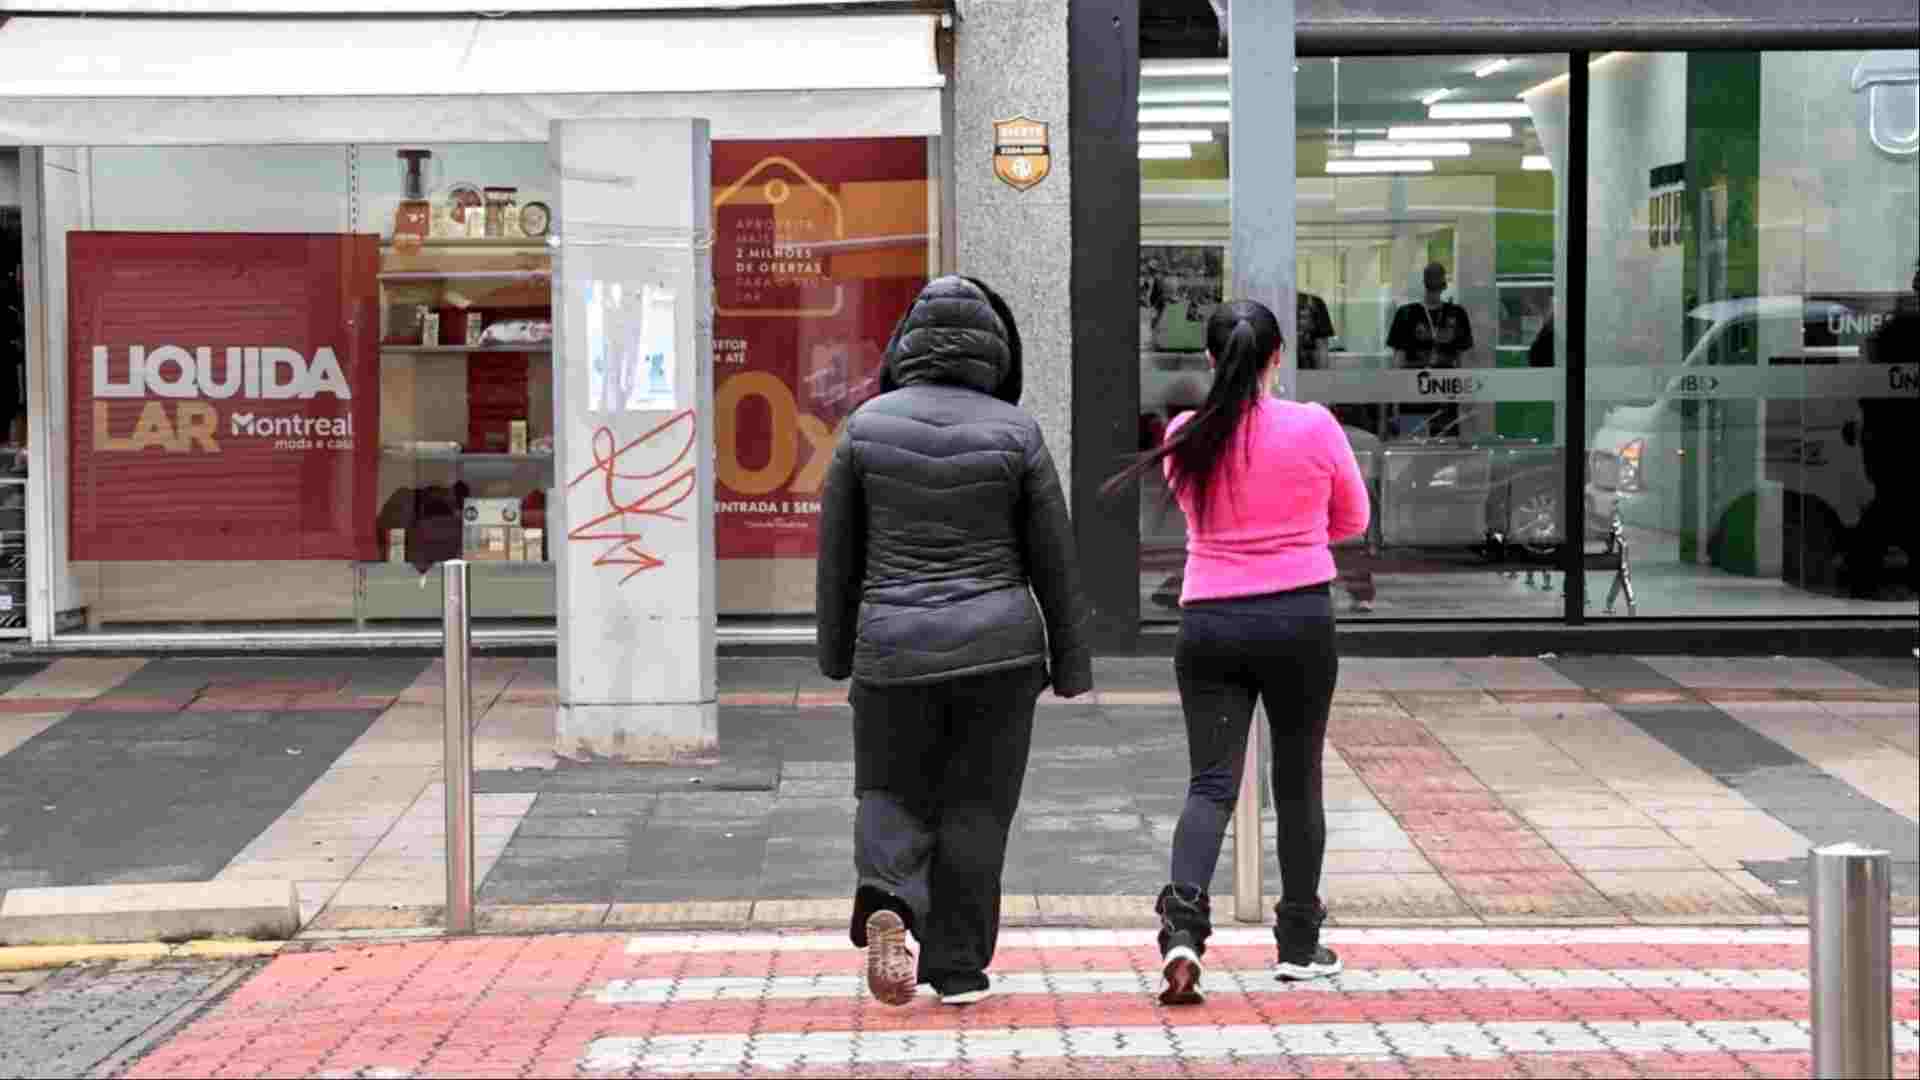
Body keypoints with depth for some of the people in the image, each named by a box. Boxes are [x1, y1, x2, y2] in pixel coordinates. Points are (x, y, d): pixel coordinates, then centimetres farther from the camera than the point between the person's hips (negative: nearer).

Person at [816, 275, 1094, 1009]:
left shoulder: (869, 423, -3)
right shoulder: (1013, 431, -5)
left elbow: (838, 547, 2)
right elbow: (1053, 556, -2)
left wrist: (836, 652, 13)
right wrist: (1071, 664, 7)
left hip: (895, 645, 1)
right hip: (997, 644, 0)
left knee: (893, 794, 14)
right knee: (976, 806, 11)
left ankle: (886, 905, -13)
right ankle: (957, 967, 12)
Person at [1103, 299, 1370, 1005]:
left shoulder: (1186, 438, 0)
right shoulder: (1314, 426, -6)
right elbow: (1352, 520, 8)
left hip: (1208, 623, 1)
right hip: (1299, 617, -1)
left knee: (1210, 782, 1)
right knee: (1298, 782, 11)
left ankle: (1183, 918, -22)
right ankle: (1299, 944, 21)